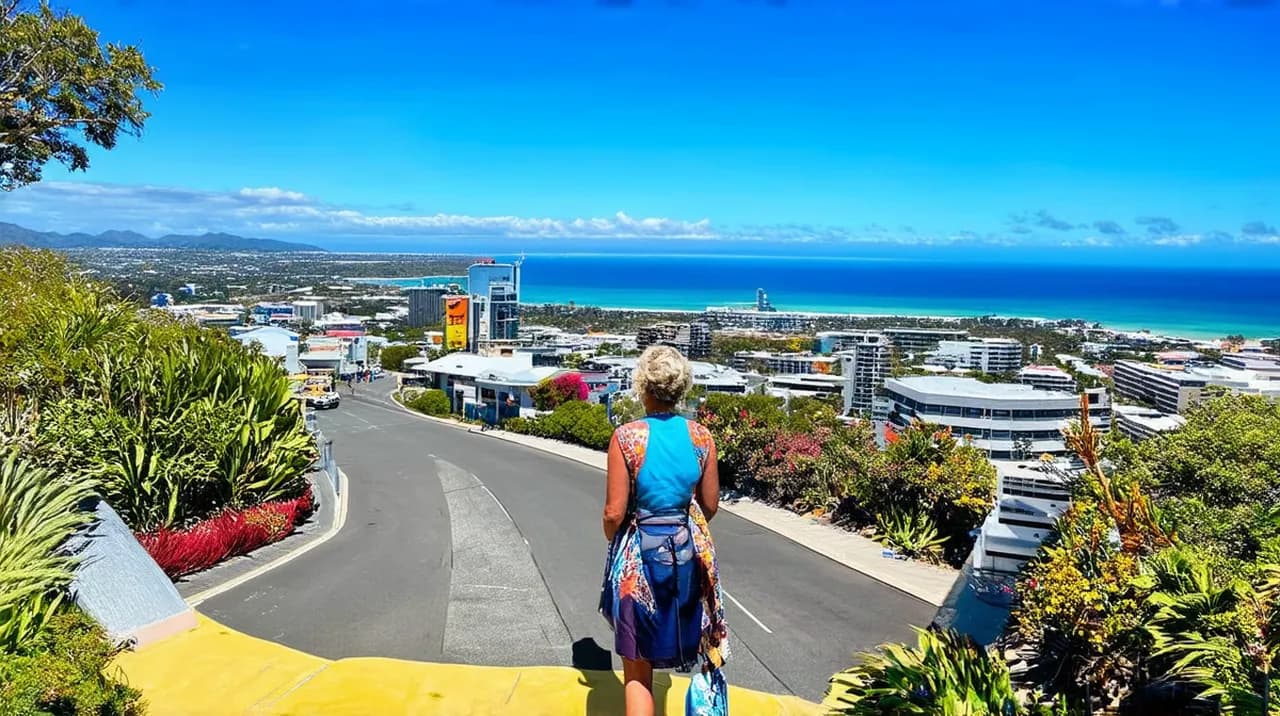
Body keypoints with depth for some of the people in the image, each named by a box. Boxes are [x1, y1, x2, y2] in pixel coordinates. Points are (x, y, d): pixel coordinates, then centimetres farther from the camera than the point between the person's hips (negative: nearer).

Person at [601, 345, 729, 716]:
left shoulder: (626, 437, -16)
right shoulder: (701, 436, -6)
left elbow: (614, 513, -14)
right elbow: (710, 506, 3)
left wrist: (613, 541, 8)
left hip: (640, 551, -3)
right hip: (688, 551, 3)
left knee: (637, 669, 10)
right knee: (674, 640, 28)